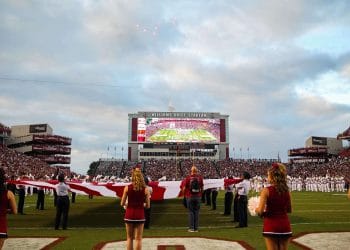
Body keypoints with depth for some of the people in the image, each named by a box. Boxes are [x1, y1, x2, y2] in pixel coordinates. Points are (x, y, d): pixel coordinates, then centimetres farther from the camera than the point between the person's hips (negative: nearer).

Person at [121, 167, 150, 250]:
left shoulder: (127, 188, -7)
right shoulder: (145, 189, -6)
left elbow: (122, 203, -2)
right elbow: (148, 205, -3)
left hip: (129, 215, 1)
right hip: (140, 215, 0)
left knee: (129, 238, 16)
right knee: (138, 238, 9)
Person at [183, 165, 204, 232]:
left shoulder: (188, 177, -6)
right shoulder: (200, 177, -1)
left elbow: (185, 187, -1)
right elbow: (202, 187, 6)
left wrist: (185, 194, 16)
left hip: (190, 197, -2)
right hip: (198, 197, 2)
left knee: (191, 212, 3)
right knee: (196, 212, 7)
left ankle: (191, 228, 3)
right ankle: (196, 228, 9)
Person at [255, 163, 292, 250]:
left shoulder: (266, 190, -12)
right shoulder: (286, 190, 2)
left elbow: (260, 211, -16)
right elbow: (289, 210, 13)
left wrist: (256, 209, 4)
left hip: (271, 226, -4)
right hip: (285, 226, 4)